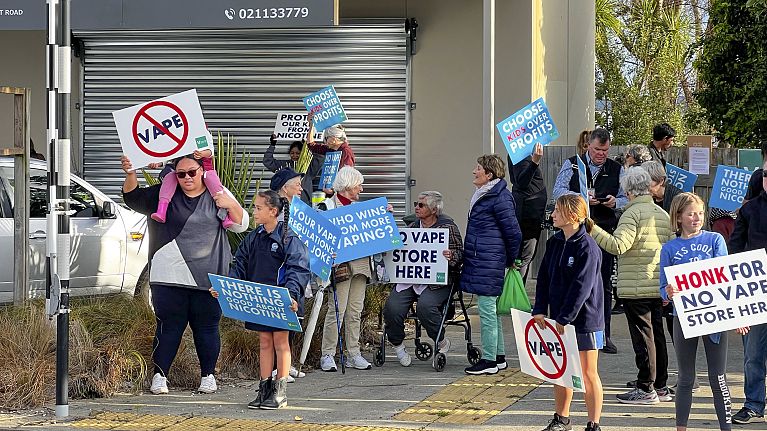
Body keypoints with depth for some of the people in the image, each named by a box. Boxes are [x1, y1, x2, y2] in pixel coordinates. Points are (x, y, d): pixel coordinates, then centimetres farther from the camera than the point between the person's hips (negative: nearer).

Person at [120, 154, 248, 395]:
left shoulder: (217, 195, 8)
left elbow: (241, 225, 8)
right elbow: (134, 198, 9)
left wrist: (231, 205, -12)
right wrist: (130, 174, -9)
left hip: (207, 277, 0)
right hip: (169, 277, 0)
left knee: (206, 327, 5)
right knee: (169, 327, -1)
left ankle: (208, 376, 18)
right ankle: (160, 376, 6)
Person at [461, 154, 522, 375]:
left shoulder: (500, 198, -16)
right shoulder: (483, 195, 15)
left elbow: (514, 233, -14)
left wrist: (511, 260, -3)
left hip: (489, 263, -10)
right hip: (478, 261, 10)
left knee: (487, 308, -6)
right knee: (490, 309, 14)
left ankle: (489, 361, -2)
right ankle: (499, 356, 22)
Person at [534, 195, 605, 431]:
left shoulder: (587, 248, -17)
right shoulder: (554, 243, 6)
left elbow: (582, 287, -20)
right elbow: (544, 277, 9)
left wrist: (565, 318, -21)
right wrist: (539, 310, -1)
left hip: (585, 317, -7)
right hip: (559, 318, 7)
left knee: (588, 373, 1)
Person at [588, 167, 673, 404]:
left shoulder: (633, 213, -12)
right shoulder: (663, 215, 13)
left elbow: (618, 245, -23)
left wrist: (593, 230, -18)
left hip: (636, 288, -8)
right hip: (659, 286, 8)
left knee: (643, 336, -4)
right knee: (657, 335, 13)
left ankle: (646, 389, -2)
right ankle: (661, 387, 19)